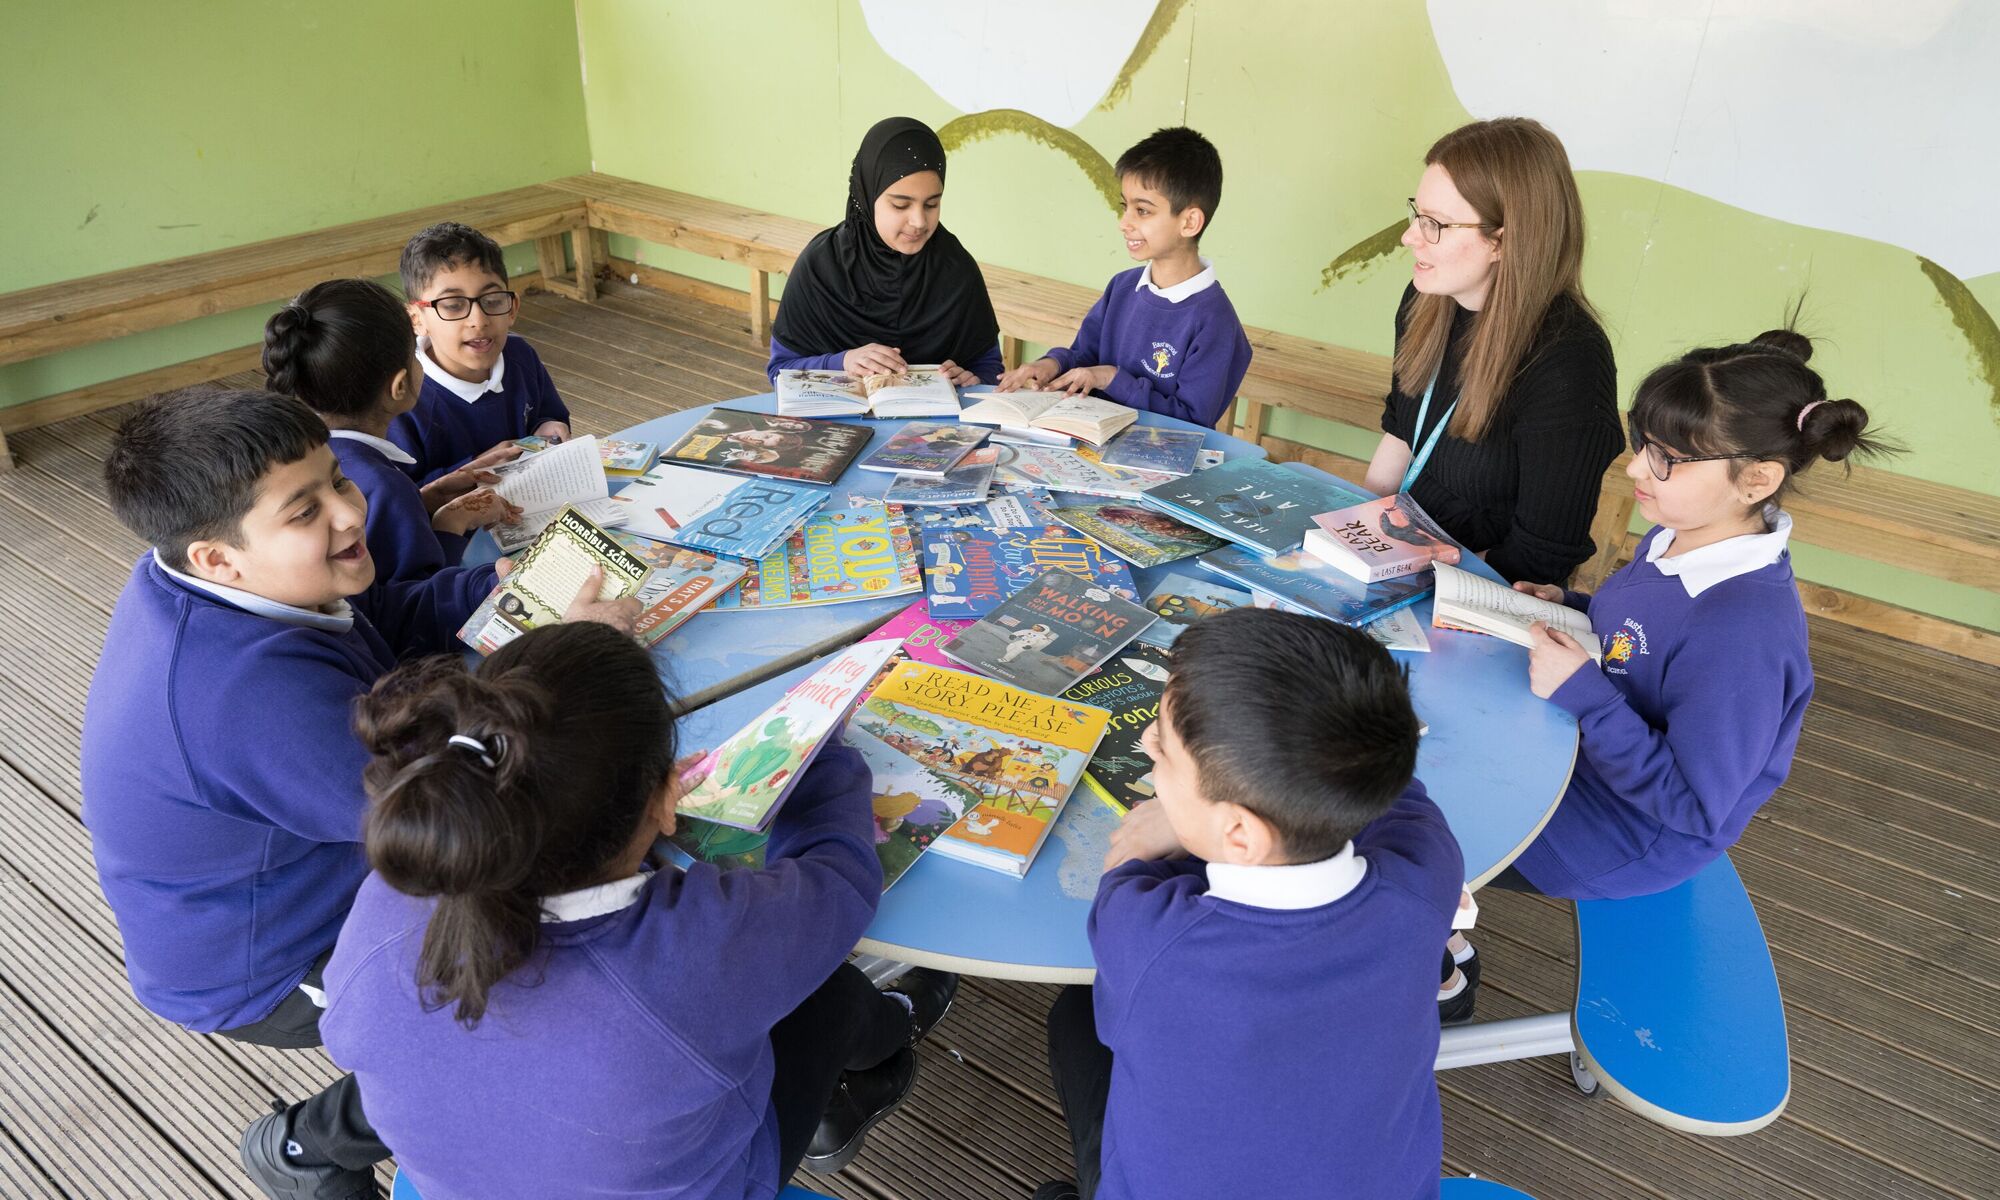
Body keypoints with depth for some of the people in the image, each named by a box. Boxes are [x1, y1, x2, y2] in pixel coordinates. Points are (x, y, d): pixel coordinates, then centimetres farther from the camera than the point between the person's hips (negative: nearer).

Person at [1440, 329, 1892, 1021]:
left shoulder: (1746, 630, -34)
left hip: (1621, 835, -8)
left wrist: (1582, 694, -31)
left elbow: (1695, 805, -28)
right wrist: (1565, 611, -5)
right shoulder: (1677, 538, -7)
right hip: (1580, 757, 8)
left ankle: (1443, 973, 26)